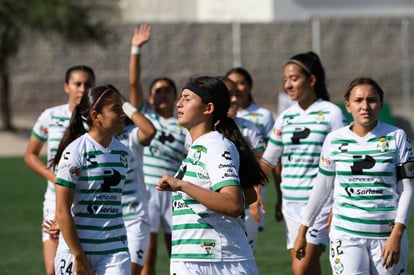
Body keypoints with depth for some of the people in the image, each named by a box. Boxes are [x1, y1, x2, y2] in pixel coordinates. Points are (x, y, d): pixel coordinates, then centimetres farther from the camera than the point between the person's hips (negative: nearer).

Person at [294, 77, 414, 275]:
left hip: (386, 235, 0)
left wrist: (397, 234, -10)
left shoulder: (396, 137, 0)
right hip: (346, 234, 0)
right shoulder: (334, 140, 4)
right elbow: (321, 187, 14)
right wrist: (302, 231, 16)